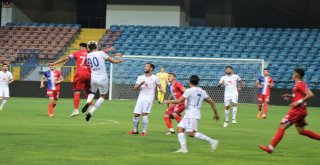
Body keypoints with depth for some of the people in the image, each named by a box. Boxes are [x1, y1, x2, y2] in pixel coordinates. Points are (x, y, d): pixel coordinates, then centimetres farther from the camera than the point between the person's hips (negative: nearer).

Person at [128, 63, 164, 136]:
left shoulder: (155, 78, 4)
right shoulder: (140, 77, 13)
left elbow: (160, 86, 6)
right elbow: (135, 89, 7)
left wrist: (161, 89, -19)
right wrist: (140, 84, -12)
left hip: (149, 98, -4)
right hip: (141, 98, 4)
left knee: (144, 113, -18)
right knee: (136, 114, 0)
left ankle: (144, 131, -11)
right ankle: (135, 130, 18)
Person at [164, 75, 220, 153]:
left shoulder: (189, 91, -9)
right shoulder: (202, 92, 12)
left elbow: (179, 101, -12)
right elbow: (211, 102, 8)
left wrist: (168, 101, 3)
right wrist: (216, 113, 16)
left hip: (191, 114, -9)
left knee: (191, 133, -13)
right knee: (180, 128, 9)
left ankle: (211, 141, -19)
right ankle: (183, 148, -1)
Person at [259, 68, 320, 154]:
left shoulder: (299, 84, -14)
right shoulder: (301, 84, 15)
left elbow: (310, 95, -24)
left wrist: (298, 102, -24)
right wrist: (291, 96, 15)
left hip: (297, 110, -10)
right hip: (301, 110, 10)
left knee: (282, 126, -9)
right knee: (301, 131, 14)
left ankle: (271, 147, -11)